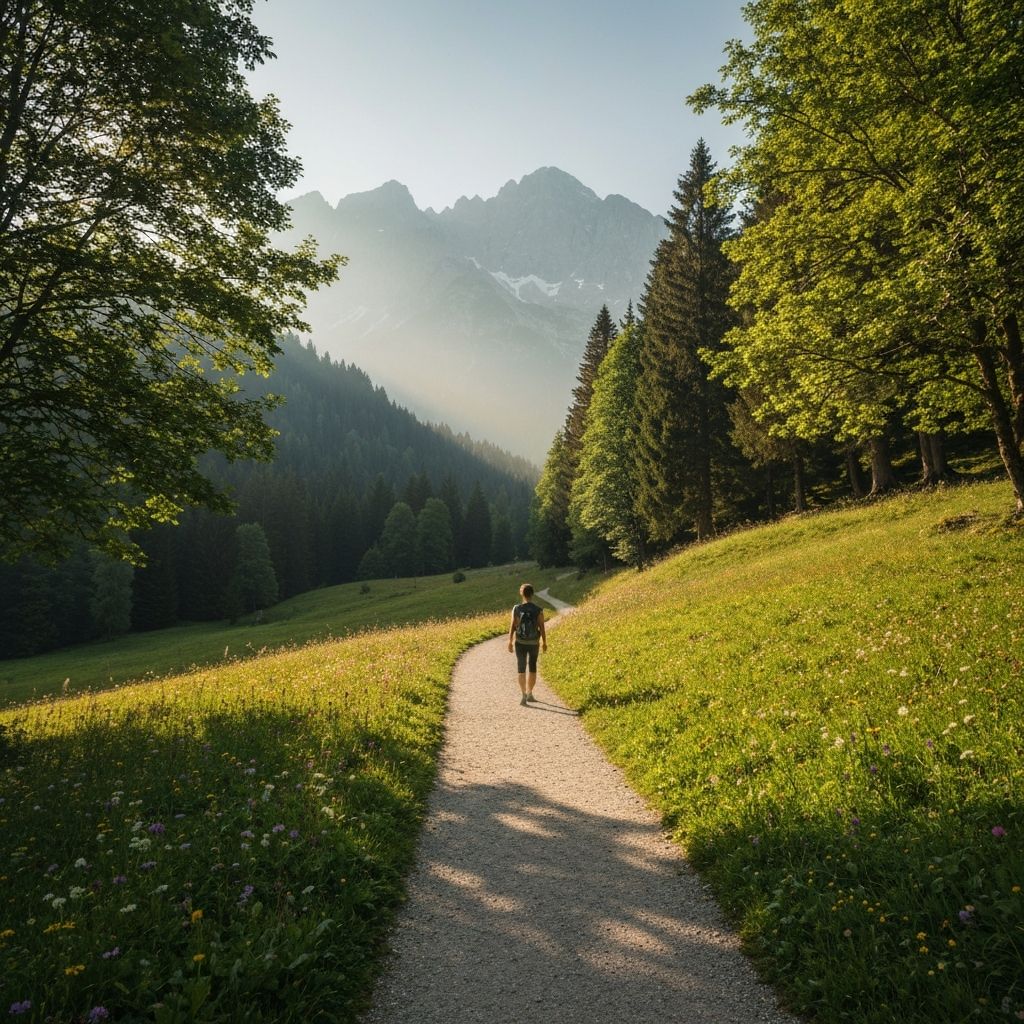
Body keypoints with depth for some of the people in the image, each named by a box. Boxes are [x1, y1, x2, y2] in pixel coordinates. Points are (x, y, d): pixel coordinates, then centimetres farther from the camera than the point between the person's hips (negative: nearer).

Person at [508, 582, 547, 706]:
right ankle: (529, 694, 21)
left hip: (520, 643, 0)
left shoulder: (516, 609, -12)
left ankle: (523, 695, -8)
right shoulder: (538, 610, -12)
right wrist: (544, 642, 4)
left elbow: (512, 627, -8)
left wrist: (510, 641, 2)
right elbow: (542, 628, -8)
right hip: (534, 643, 0)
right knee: (532, 668, 18)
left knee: (521, 669, 5)